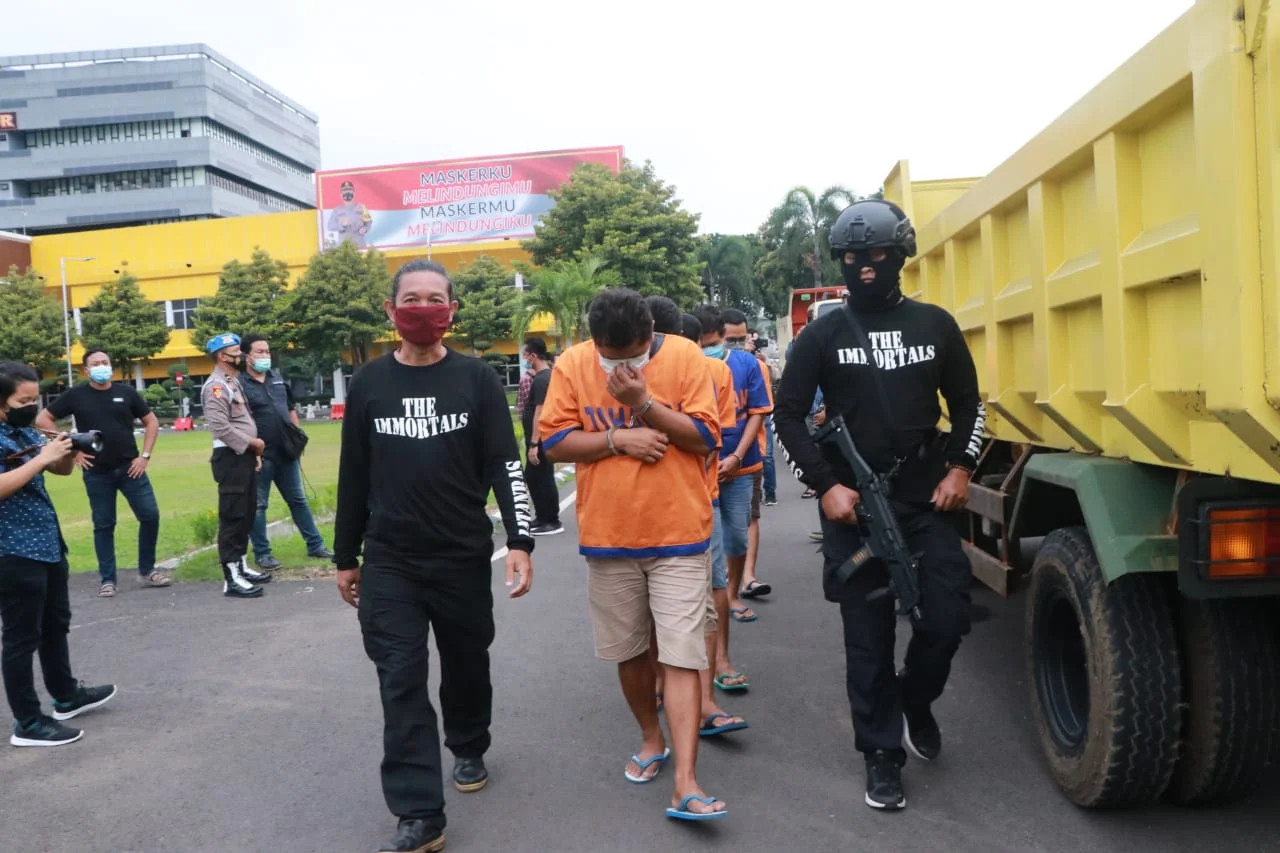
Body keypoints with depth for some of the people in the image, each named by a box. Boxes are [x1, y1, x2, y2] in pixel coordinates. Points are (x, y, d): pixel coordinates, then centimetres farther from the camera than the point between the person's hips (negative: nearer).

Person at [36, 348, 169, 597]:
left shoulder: (126, 392, 3)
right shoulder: (75, 395, -1)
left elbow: (151, 421, 10)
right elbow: (42, 420, 3)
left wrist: (145, 455, 1)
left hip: (130, 468, 2)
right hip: (97, 473, -1)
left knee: (150, 516, -2)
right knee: (104, 525, 5)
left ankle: (147, 571, 14)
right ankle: (107, 579, 14)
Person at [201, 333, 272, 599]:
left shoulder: (233, 382, 18)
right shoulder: (216, 386, -13)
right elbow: (220, 427, -23)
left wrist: (254, 450, 11)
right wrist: (253, 443, -14)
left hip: (244, 456, 10)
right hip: (230, 457, -10)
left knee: (246, 515, 15)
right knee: (232, 517, -7)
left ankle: (241, 566, 25)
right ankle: (231, 578, -4)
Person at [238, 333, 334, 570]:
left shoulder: (278, 378, 12)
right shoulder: (240, 384, -9)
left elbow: (291, 410, 19)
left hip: (286, 452, 6)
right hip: (260, 455, -6)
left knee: (298, 500, 13)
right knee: (258, 505, 4)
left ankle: (315, 545, 21)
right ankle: (262, 553, 13)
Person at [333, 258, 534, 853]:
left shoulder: (476, 379, -2)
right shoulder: (368, 383, 3)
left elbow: (504, 465, -6)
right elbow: (354, 476, 8)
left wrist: (519, 541, -17)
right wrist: (346, 557, 10)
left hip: (464, 556, 0)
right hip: (388, 562, 1)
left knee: (466, 665, 15)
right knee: (401, 682, -3)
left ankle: (468, 750, 43)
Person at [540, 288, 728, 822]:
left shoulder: (685, 357, -7)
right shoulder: (571, 365, -3)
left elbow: (706, 437, -9)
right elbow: (554, 442, -4)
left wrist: (644, 402, -20)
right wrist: (618, 439, -16)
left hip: (678, 534, -2)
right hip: (608, 535, 2)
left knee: (682, 657, -5)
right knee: (629, 650, 15)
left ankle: (685, 782, -1)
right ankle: (652, 738, 37)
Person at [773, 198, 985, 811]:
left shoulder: (935, 325, 6)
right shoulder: (823, 334, 1)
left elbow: (967, 403, 15)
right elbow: (789, 416, 0)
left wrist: (960, 468, 2)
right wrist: (825, 486, -9)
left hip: (925, 499, 2)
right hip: (853, 505, -1)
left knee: (948, 615, -3)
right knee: (868, 635, 3)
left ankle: (915, 701, 28)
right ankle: (883, 754, 18)